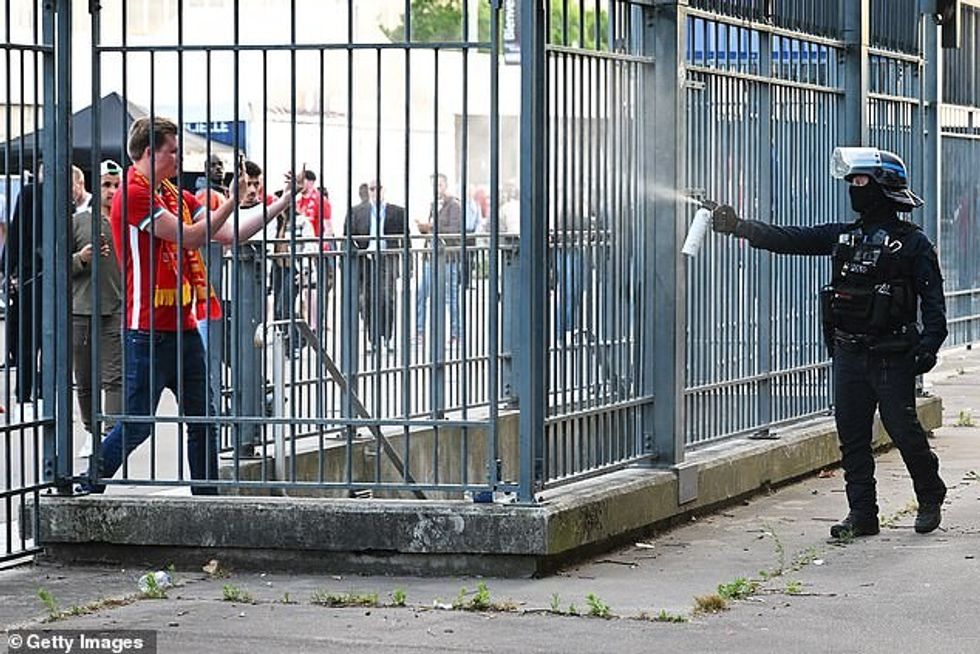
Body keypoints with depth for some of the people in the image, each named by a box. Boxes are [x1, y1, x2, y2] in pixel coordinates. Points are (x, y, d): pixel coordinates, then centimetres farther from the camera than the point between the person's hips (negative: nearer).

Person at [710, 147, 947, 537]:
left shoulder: (911, 243, -3)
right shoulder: (842, 237, 11)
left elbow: (933, 299, -6)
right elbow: (789, 240, 6)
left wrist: (929, 344, -18)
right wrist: (739, 227, -5)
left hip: (892, 356, -5)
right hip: (849, 354, 6)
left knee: (903, 428, -2)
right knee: (852, 434, 4)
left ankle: (931, 500, 19)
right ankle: (862, 515, 10)